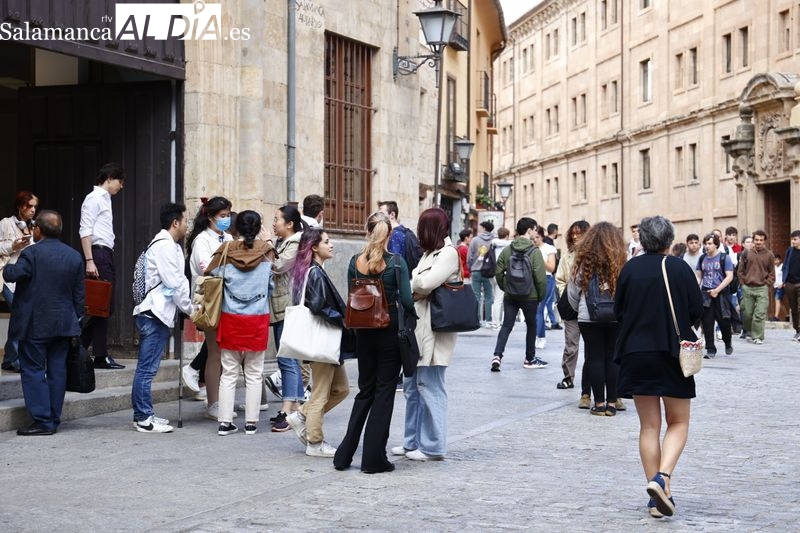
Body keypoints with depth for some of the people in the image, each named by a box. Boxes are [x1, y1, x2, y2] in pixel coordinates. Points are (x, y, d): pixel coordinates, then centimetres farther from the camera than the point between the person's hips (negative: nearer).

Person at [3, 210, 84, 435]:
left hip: (34, 325, -5)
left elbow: (13, 274, -20)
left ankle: (43, 421, -6)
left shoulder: (32, 253, -11)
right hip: (63, 324, 6)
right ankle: (54, 419, 12)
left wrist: (6, 268, 3)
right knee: (57, 371, 9)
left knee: (33, 370, -1)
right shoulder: (74, 256, 8)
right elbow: (79, 294, 10)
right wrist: (76, 320, 17)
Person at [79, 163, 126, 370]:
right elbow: (85, 231, -15)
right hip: (98, 253, -10)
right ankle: (101, 356, -2)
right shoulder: (94, 198, -8)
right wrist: (89, 261, -22)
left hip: (106, 253, 10)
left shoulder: (105, 199, 20)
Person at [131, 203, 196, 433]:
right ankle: (144, 418, -5)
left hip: (157, 313, 11)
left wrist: (190, 306, 9)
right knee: (147, 368, -7)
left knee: (146, 368, 13)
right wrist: (190, 309, -6)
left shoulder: (171, 246, 20)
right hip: (154, 313, -11)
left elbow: (179, 280, 19)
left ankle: (143, 414, 18)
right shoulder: (164, 245, -12)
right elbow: (174, 283, -15)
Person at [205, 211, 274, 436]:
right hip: (258, 320, 0)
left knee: (228, 373, 6)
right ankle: (251, 422, 10)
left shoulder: (226, 250, -4)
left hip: (231, 318, 0)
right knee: (254, 375, 7)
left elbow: (209, 274, 1)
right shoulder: (267, 250, -3)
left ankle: (225, 422, 6)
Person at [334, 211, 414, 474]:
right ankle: (374, 458, 4)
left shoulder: (355, 262, -1)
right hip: (390, 331, -3)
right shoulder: (396, 262, -11)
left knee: (365, 390, 16)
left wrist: (356, 325, 14)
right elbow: (406, 300, -14)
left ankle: (345, 453, 13)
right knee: (384, 391, 4)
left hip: (364, 332, 4)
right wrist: (414, 312, 5)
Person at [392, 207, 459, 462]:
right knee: (412, 386, 13)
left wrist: (408, 285, -1)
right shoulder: (430, 253, 19)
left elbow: (425, 283, -20)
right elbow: (417, 282, 14)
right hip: (418, 327, 10)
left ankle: (433, 447, 0)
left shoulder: (448, 253, -10)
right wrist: (415, 287, -7)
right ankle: (413, 441, 22)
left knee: (429, 387, -6)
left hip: (434, 329, -10)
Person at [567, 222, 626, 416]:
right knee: (613, 358, 8)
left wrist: (580, 310, 20)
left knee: (595, 358, 7)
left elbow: (572, 293, 2)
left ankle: (599, 403, 8)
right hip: (616, 318, 0)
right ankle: (612, 402, 12)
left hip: (588, 318, 0)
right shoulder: (620, 264, -8)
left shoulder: (584, 263, -4)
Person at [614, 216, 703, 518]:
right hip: (673, 354, -2)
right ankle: (662, 477, -14)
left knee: (649, 426, 9)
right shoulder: (680, 268, -5)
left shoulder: (630, 269, -1)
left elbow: (618, 311, 4)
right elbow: (697, 311, -3)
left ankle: (658, 496, 7)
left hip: (636, 354, 2)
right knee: (678, 422, 10)